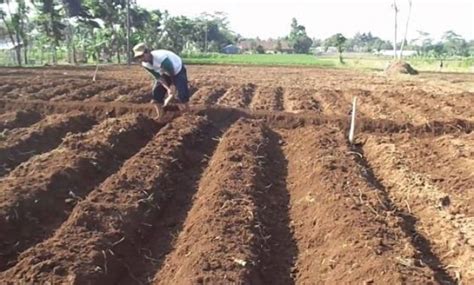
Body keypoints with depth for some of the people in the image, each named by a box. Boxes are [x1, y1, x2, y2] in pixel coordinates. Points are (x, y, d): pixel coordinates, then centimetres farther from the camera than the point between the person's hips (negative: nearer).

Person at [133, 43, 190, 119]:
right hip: (165, 73, 7)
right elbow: (158, 77, -11)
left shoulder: (161, 58, -42)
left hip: (178, 70, -7)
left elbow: (172, 73, -28)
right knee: (156, 92, -2)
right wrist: (167, 88, -22)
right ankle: (160, 115, 10)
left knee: (182, 93, -21)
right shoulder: (145, 64, -18)